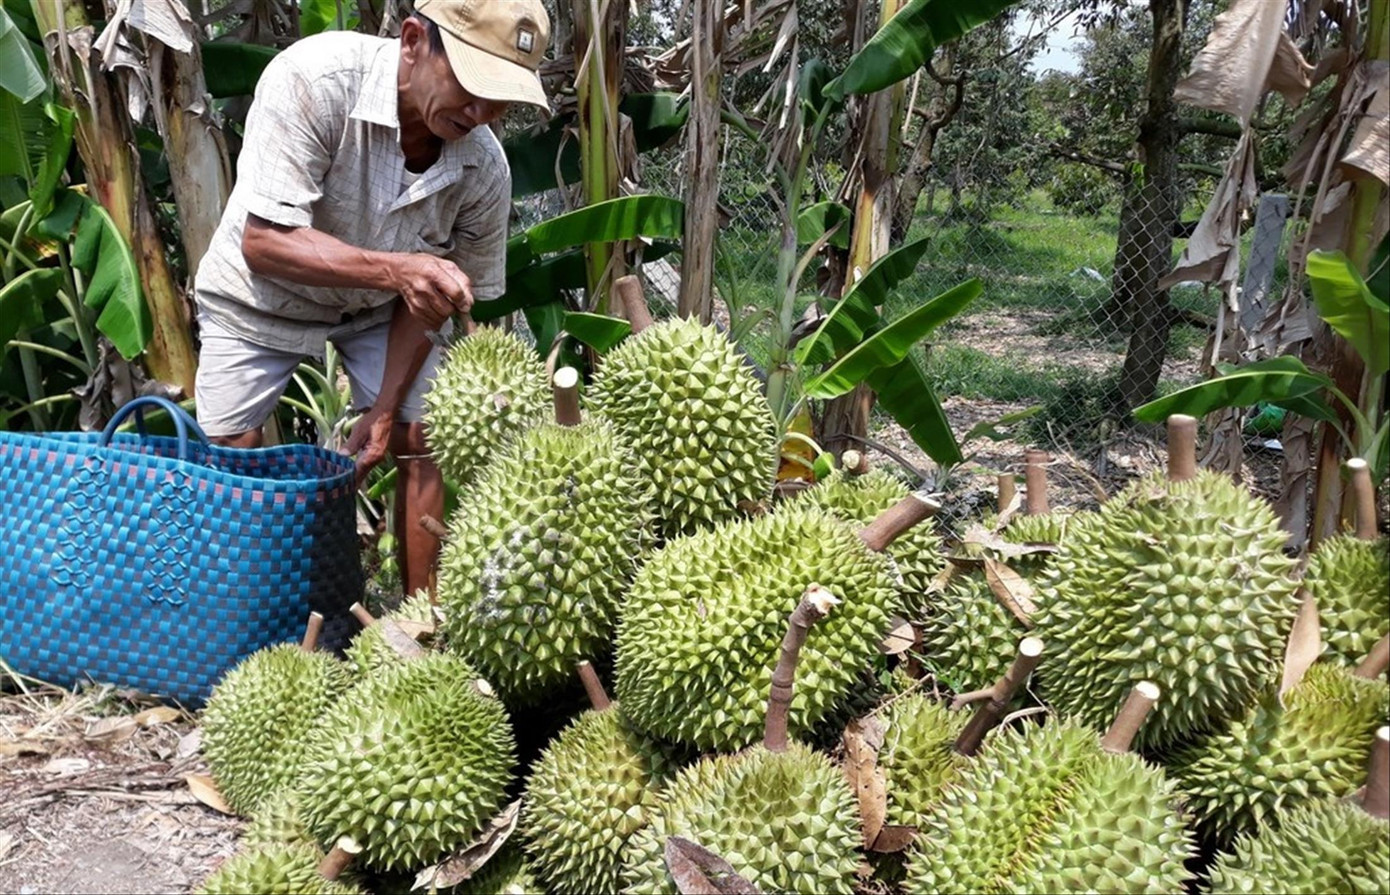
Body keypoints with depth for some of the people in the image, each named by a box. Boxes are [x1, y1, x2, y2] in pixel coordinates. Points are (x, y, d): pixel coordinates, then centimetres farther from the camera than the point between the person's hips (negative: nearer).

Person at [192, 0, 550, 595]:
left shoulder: (485, 169, -25)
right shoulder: (313, 78, -35)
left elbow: (437, 293, -12)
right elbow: (263, 240, -37)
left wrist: (385, 411, -15)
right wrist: (395, 269, -50)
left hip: (382, 304, 2)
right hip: (263, 295, -2)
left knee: (420, 444, -7)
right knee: (227, 457, 1)